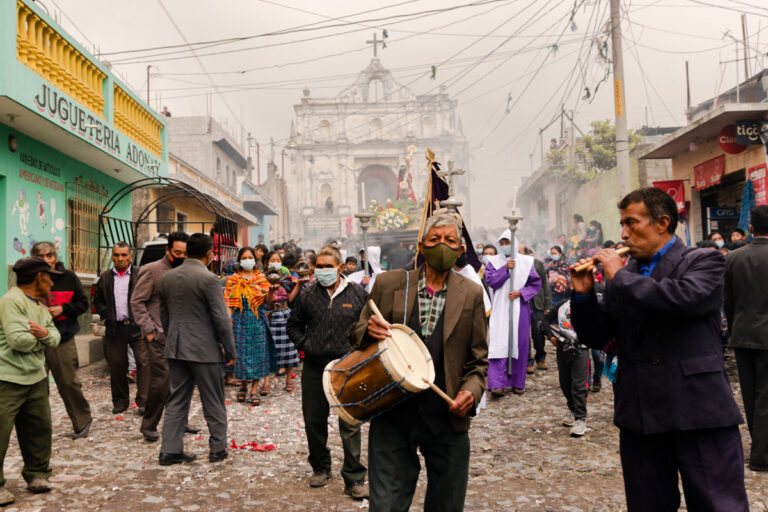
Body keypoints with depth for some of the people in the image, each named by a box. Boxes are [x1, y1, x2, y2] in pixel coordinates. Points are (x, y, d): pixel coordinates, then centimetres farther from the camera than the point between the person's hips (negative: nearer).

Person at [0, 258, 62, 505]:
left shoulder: (40, 305, 15)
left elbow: (55, 338, 7)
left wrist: (45, 333, -16)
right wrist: (40, 337, -4)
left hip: (36, 378, 9)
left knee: (39, 428, 14)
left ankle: (37, 474, 28)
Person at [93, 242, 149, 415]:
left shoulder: (140, 275, 2)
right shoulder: (105, 278, 13)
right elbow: (97, 300, 18)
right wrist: (106, 314, 4)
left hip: (137, 327, -3)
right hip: (115, 328, 3)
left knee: (144, 362, -8)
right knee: (116, 366, 8)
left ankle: (143, 402, -3)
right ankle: (120, 401, 22)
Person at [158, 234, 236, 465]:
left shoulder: (167, 277, 5)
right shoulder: (208, 278, -15)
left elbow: (163, 315, 14)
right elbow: (221, 318, -15)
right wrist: (230, 351, -6)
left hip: (176, 348, 6)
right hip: (204, 349, -6)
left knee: (177, 400, 13)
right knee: (213, 403, 7)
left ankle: (170, 450, 14)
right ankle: (217, 449, 16)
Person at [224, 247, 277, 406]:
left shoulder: (261, 278, 6)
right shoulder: (233, 280, 7)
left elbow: (268, 301, -2)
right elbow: (229, 303, 2)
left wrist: (270, 290, -21)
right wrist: (228, 320, -11)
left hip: (258, 320, 0)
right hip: (240, 320, 0)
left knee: (258, 352, -2)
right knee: (241, 352, 2)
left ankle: (254, 390, 3)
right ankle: (243, 386, 19)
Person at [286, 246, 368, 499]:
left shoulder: (356, 293, 0)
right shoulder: (308, 295, 4)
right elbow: (293, 325, 16)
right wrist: (304, 344, 2)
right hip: (314, 368, 3)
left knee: (350, 425, -2)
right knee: (314, 421, 13)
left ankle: (354, 479, 8)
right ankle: (320, 468, 34)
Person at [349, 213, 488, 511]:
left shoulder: (471, 295, 4)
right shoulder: (388, 284, 3)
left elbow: (478, 359, 7)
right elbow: (356, 333, 9)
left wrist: (471, 391, -13)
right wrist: (369, 330, -15)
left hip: (447, 420, 1)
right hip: (392, 417, 0)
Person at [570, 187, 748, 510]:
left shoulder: (703, 262, -2)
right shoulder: (620, 279, 13)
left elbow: (683, 298, -25)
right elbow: (596, 338, 12)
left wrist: (621, 276, -14)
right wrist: (583, 294, -3)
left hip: (699, 411, -5)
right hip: (639, 414, 5)